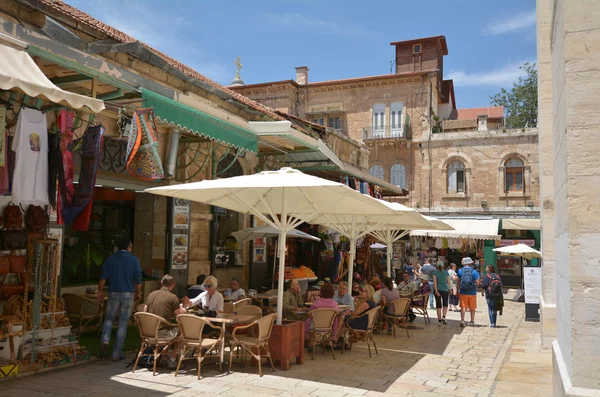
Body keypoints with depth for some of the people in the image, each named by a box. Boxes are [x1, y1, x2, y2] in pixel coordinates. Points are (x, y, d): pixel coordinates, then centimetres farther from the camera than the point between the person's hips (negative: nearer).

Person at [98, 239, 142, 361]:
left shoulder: (111, 259, 3)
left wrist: (100, 291, 6)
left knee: (109, 318, 19)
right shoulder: (134, 260, 0)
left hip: (113, 293, 1)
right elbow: (138, 279, -2)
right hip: (128, 294, -1)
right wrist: (138, 293, 10)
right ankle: (117, 354, 7)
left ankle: (105, 341, -7)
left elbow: (103, 277, -1)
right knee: (123, 323, 4)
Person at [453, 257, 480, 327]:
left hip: (463, 292, 0)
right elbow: (477, 283, -6)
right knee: (472, 308, 14)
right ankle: (472, 321, 18)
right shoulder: (474, 271, -5)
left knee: (463, 307, 2)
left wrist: (458, 289, 12)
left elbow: (458, 281, 2)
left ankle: (462, 320, -13)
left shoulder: (460, 271, -1)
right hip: (472, 292, 0)